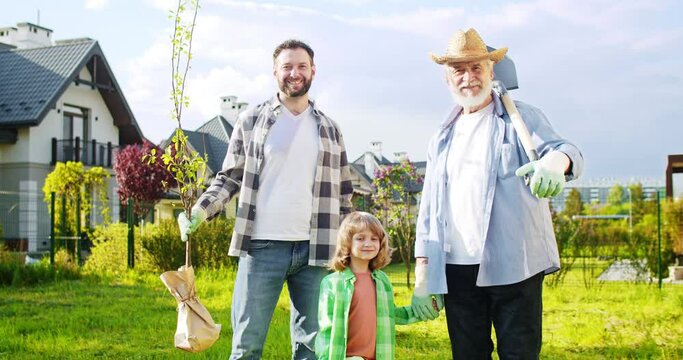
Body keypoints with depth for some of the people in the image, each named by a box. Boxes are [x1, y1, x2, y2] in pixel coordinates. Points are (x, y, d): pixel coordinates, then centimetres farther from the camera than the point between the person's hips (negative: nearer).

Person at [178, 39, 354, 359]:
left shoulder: (329, 129, 13)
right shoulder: (251, 121, 6)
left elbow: (343, 195, 14)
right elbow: (230, 177, 7)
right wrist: (202, 209, -11)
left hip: (314, 249, 2)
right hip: (262, 246, -2)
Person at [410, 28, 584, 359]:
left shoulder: (520, 117, 6)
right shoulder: (442, 137, 17)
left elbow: (565, 150, -11)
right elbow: (428, 210, 15)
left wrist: (554, 161, -37)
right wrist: (423, 274, 7)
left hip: (512, 266, -4)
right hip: (456, 271, 4)